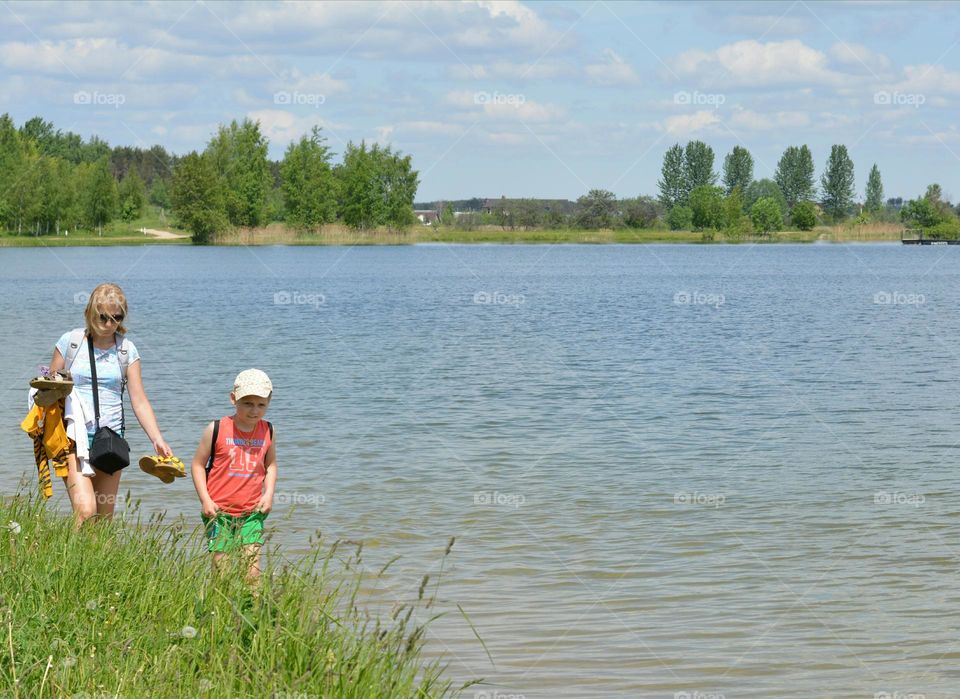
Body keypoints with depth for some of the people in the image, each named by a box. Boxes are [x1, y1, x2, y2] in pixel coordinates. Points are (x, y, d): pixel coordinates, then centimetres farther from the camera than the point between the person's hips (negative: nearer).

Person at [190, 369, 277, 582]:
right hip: (219, 512, -2)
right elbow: (198, 465, 1)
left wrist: (269, 493, 3)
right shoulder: (217, 430, -5)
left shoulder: (267, 431, 5)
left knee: (253, 570, -9)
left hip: (252, 512, 2)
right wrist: (205, 500, -8)